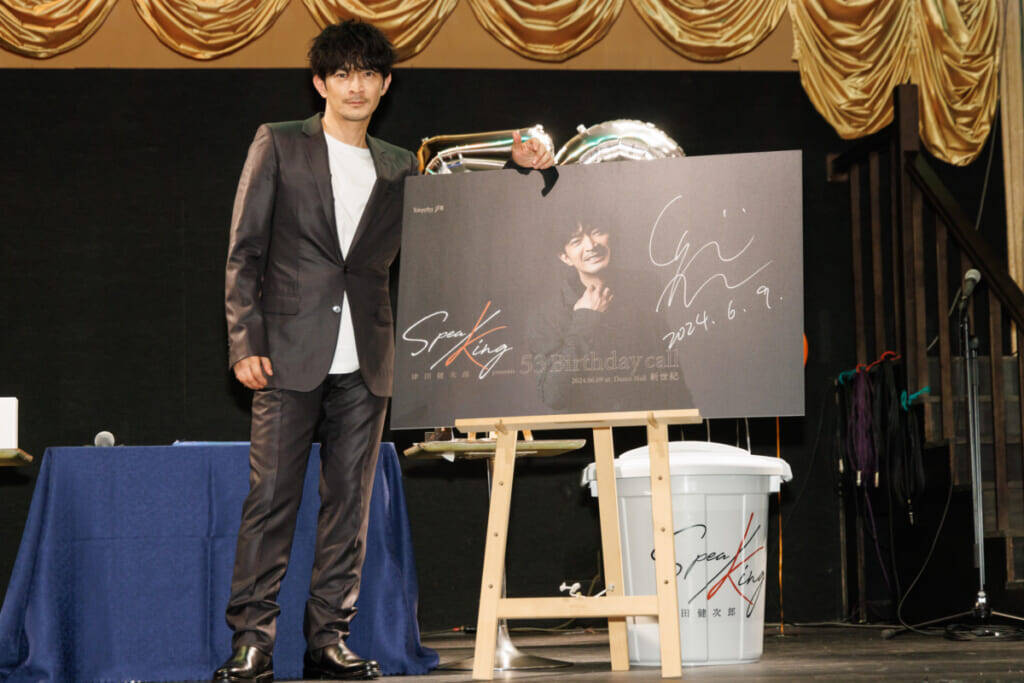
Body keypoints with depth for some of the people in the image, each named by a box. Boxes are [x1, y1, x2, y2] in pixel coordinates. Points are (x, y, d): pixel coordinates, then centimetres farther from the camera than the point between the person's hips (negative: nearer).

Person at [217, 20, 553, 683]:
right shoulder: (279, 145, 6)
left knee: (350, 501, 4)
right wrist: (246, 342, -7)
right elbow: (245, 250, 2)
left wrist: (519, 169, 4)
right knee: (272, 496, -5)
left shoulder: (399, 168, 16)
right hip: (292, 353, -3)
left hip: (364, 364, 4)